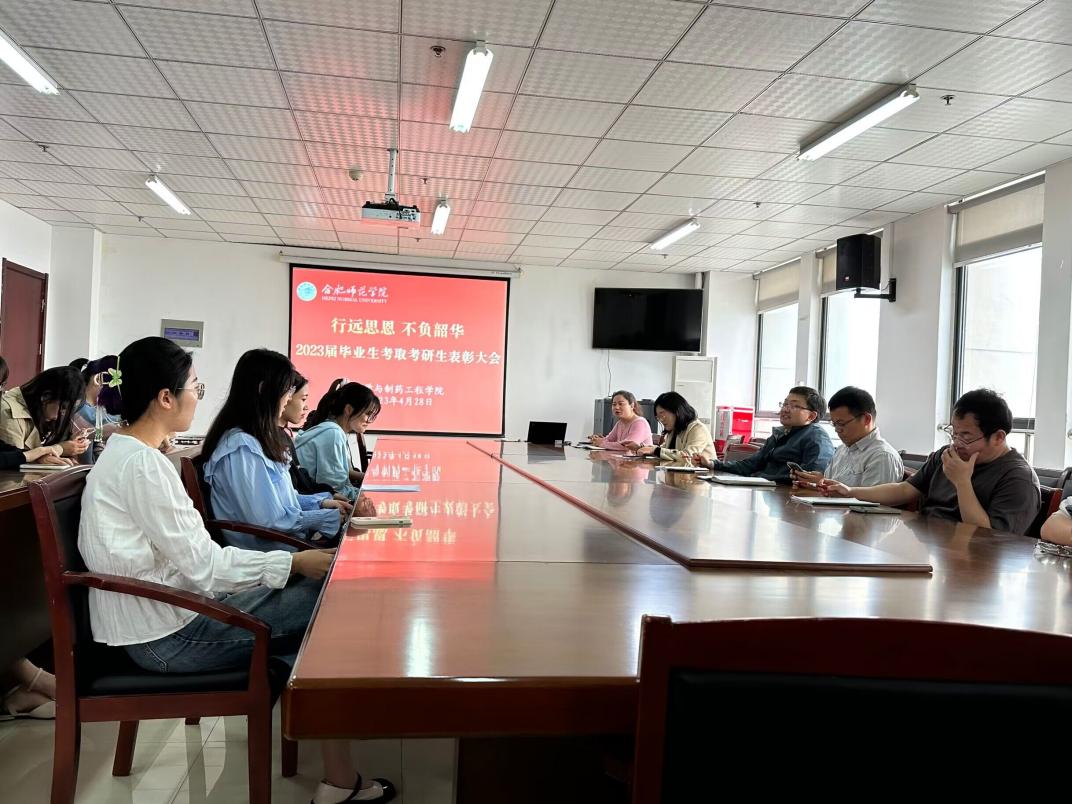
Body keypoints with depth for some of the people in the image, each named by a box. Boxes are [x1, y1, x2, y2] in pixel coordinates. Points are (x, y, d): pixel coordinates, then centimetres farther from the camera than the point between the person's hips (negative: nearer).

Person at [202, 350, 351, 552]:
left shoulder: (258, 438, 10)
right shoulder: (241, 448, -20)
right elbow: (271, 521, -23)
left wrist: (321, 503, 6)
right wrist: (330, 518, -13)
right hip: (266, 552, -9)